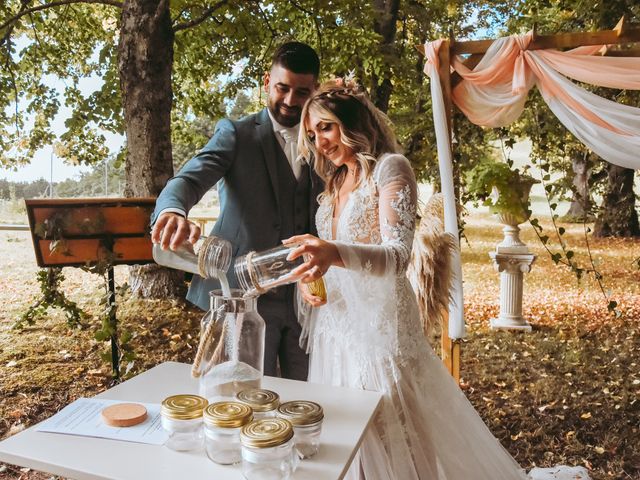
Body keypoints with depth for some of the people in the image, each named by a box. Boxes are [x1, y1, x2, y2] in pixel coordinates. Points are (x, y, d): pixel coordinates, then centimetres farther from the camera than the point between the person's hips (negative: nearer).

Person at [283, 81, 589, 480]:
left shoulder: (390, 167, -11)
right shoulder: (335, 181, 13)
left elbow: (397, 256, -25)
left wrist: (334, 252, -41)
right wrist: (309, 273, -2)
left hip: (379, 323, -7)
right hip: (335, 322, 8)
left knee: (390, 439, 4)